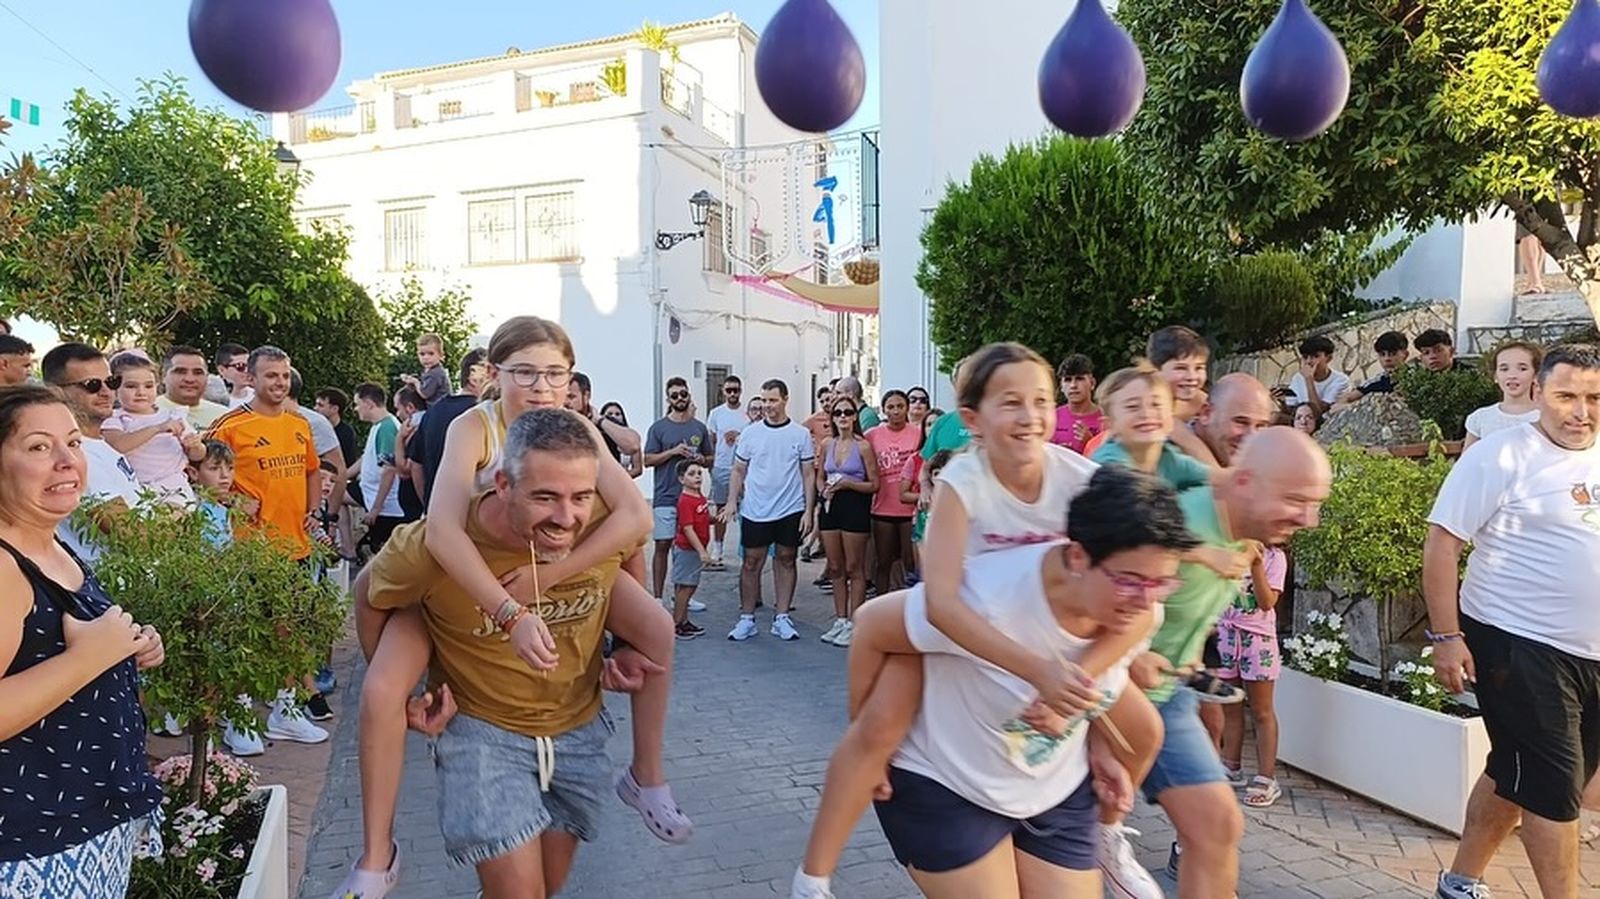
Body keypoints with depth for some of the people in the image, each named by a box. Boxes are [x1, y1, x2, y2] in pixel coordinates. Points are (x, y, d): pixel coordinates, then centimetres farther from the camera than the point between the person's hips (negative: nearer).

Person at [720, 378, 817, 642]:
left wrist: (809, 511, -5)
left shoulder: (801, 434, 0)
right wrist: (732, 502, -4)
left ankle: (782, 618, 17)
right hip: (755, 511, 1)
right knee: (751, 563, 4)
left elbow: (809, 474, 1)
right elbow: (739, 471, 8)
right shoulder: (750, 433, 3)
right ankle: (746, 619, 13)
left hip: (790, 511, 0)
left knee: (786, 560, 8)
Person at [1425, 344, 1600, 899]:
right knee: (1554, 787, -2)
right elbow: (1442, 542, -14)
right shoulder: (1503, 456, -12)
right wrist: (1445, 637, -19)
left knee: (1515, 775, 16)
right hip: (1520, 646, -7)